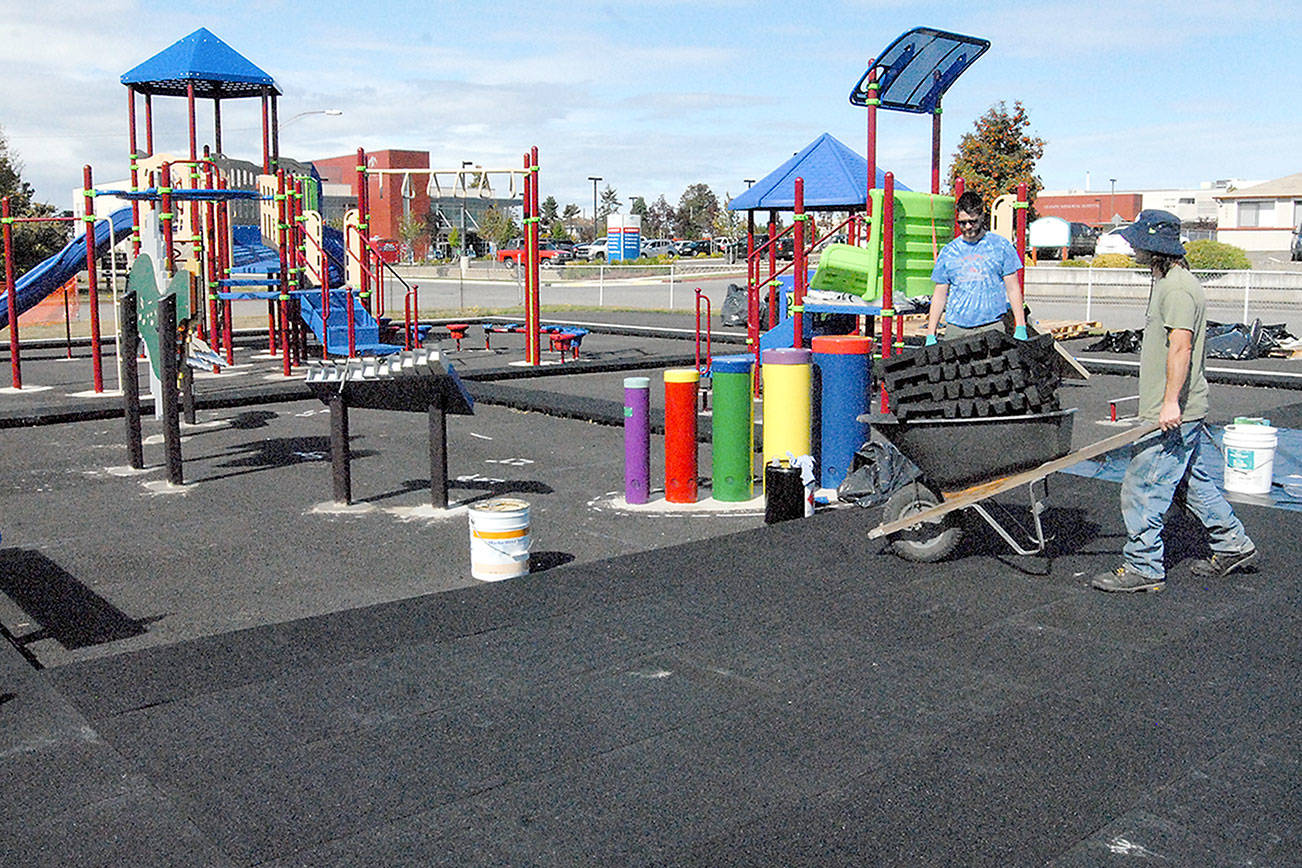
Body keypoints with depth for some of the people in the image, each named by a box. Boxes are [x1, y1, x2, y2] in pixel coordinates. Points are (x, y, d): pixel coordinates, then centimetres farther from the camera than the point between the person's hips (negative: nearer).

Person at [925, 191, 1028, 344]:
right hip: (956, 329, 2)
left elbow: (1013, 288, 7)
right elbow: (939, 295, 13)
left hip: (992, 327, -2)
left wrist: (1020, 329, 0)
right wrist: (930, 336, 7)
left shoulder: (1000, 245, 7)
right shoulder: (948, 251, 11)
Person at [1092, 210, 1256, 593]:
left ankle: (1143, 568, 1)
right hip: (1185, 412, 11)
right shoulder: (1166, 281, 16)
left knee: (1142, 487, -6)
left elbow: (1180, 348, -25)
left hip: (1174, 415, -11)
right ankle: (1232, 545, 31)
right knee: (1196, 481, 20)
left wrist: (1171, 402, -29)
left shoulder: (1177, 288, -17)